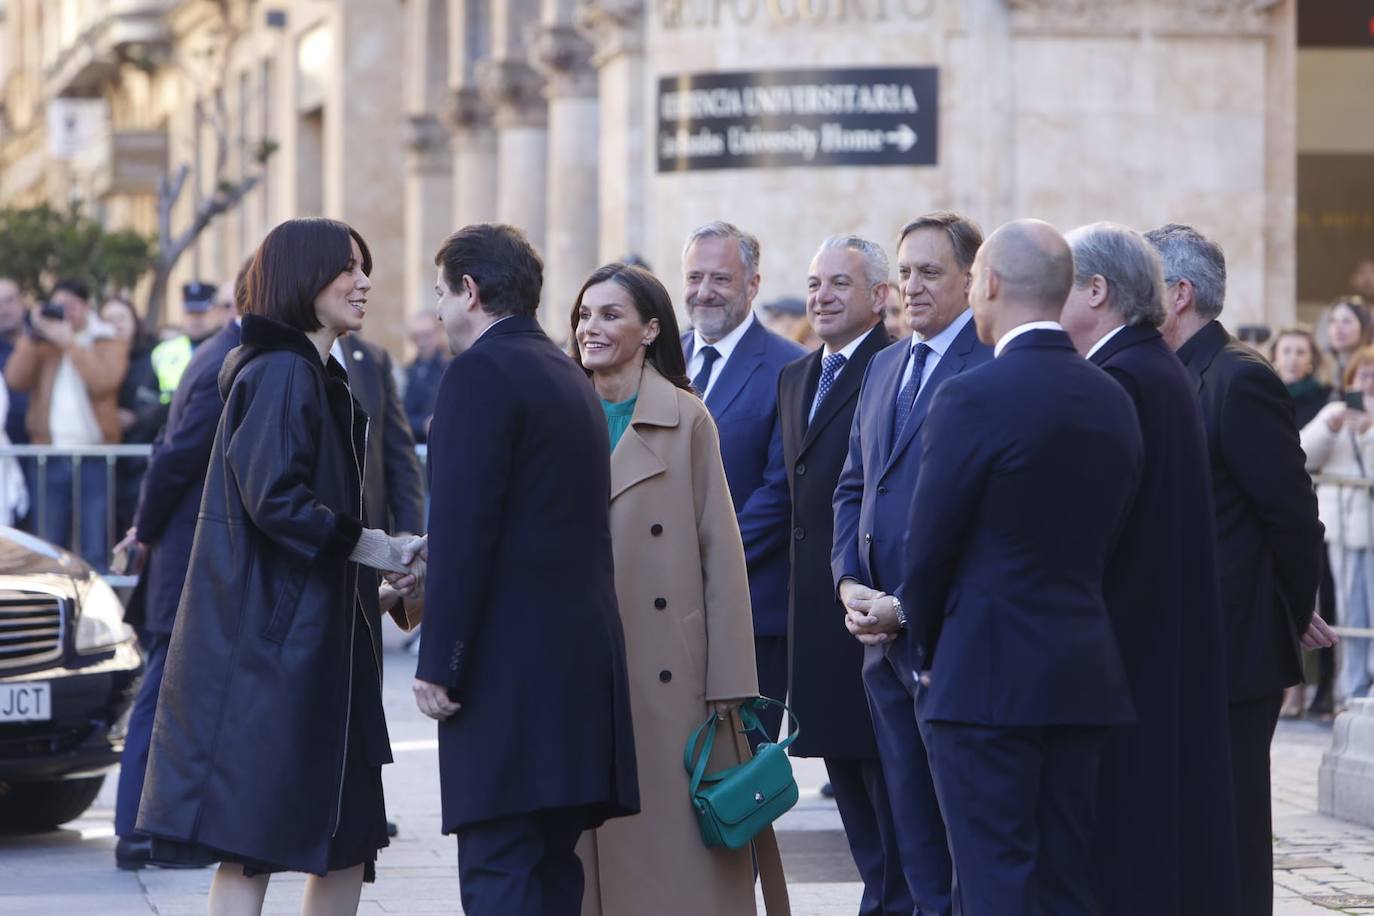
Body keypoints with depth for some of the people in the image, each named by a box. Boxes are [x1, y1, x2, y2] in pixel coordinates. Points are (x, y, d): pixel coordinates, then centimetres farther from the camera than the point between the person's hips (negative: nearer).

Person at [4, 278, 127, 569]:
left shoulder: (108, 344, 6)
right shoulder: (39, 343, 13)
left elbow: (102, 381, -13)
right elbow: (15, 379, -3)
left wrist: (69, 343, -13)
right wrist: (34, 337, -7)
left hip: (95, 459, -2)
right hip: (51, 458, 2)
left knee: (96, 553, -3)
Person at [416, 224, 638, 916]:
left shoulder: (480, 373, -9)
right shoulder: (570, 377, 18)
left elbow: (464, 529, -16)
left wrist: (439, 664, -14)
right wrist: (424, 579, 27)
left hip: (509, 669, -9)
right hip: (581, 660, 9)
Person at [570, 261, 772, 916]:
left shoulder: (686, 420, -2)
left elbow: (720, 554, -3)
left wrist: (729, 687, -8)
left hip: (668, 675, -3)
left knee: (678, 854, -2)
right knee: (593, 855, 4)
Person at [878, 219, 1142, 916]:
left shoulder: (974, 397, -13)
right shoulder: (1113, 400, 9)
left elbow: (930, 544, -10)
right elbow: (1104, 542, 13)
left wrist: (930, 648, 10)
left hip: (987, 676, -7)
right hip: (1083, 677, 7)